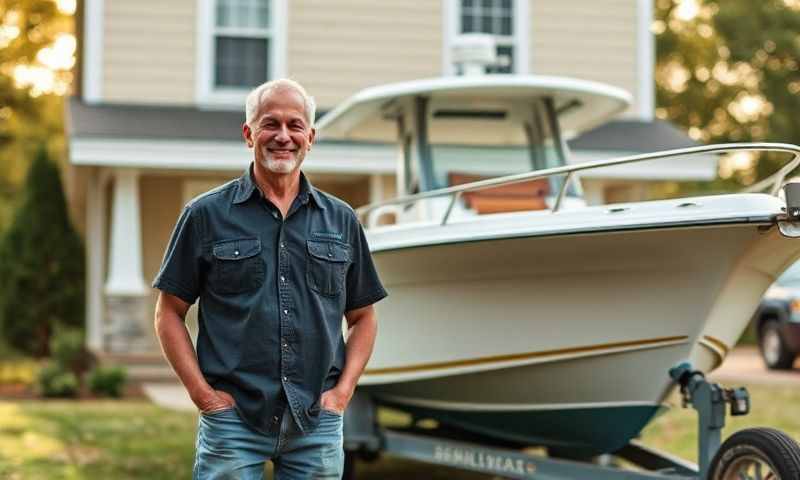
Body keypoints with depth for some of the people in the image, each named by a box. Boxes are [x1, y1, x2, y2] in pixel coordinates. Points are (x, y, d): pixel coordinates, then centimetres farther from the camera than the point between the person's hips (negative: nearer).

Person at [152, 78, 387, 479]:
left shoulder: (341, 220, 9)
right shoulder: (207, 214, 2)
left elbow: (362, 317, 15)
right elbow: (169, 313, 3)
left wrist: (343, 390, 2)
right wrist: (203, 394, -5)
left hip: (318, 424, 3)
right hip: (233, 419, -2)